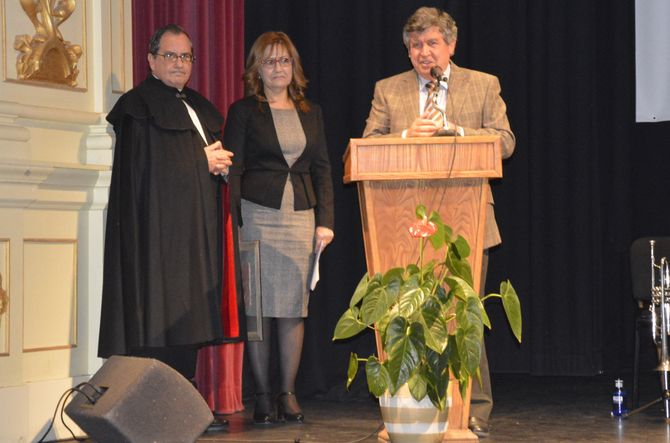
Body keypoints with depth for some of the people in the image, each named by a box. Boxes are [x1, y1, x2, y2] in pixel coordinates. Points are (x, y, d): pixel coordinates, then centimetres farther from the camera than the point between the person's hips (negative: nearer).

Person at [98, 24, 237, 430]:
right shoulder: (139, 106, -1)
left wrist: (221, 162, -1)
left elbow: (217, 155, 24)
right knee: (161, 313, -11)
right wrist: (203, 160, -6)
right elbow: (144, 163, -11)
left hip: (197, 227, 7)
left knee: (188, 316, 4)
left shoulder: (200, 107, 22)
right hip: (158, 225, -7)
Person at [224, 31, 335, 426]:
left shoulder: (311, 112, 14)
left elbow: (322, 169, 13)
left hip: (302, 216, 3)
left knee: (295, 308, 3)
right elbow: (233, 170, -1)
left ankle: (289, 394, 10)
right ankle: (263, 397, 5)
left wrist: (325, 220, 4)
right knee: (259, 307, -2)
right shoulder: (244, 112, 3)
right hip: (258, 215, -3)